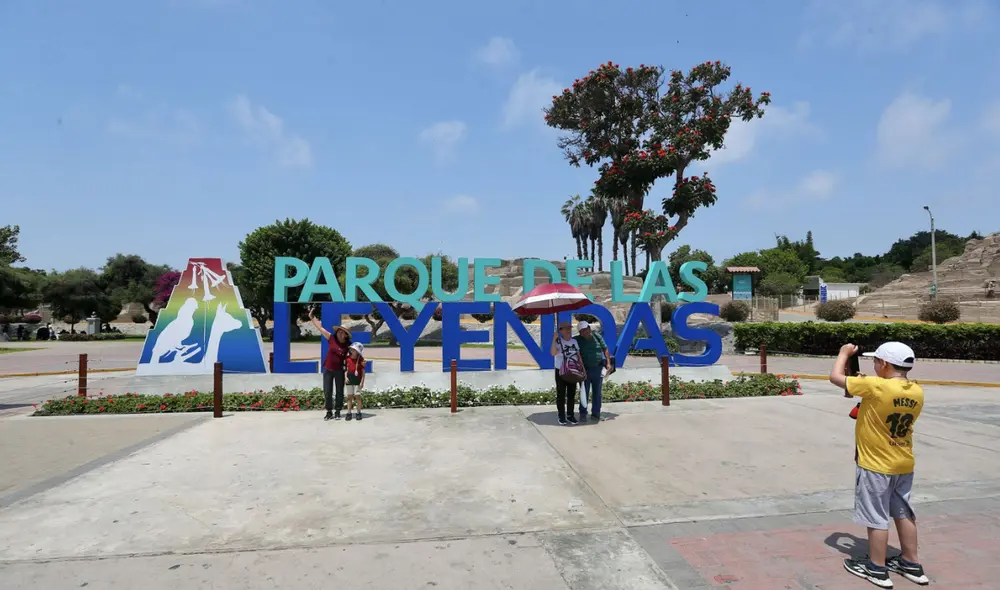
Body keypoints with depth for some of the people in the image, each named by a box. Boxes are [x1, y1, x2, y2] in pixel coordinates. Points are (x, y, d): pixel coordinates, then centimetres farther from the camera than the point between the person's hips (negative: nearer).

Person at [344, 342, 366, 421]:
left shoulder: (361, 359, -5)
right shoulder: (348, 358, 2)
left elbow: (363, 371, -3)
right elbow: (346, 369, 9)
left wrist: (362, 382, -7)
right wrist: (345, 377, -5)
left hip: (357, 380, -3)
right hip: (349, 380, 3)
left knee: (357, 396, 0)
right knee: (349, 396, 6)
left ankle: (358, 413, 8)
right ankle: (349, 413, 11)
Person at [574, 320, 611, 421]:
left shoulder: (598, 337, 1)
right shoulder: (578, 340, -4)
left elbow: (605, 349, 6)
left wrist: (608, 363, -2)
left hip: (598, 368, 2)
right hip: (585, 370, -2)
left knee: (597, 392, 8)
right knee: (584, 392, 1)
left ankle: (595, 413, 17)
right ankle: (583, 413, 11)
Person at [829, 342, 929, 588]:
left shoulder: (876, 386, -25)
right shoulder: (917, 392, -3)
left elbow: (835, 377, -17)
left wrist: (845, 353, -3)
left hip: (876, 466, -7)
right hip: (904, 465, 7)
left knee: (877, 518, 5)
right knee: (904, 513, 20)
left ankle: (877, 569, 17)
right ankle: (912, 564, 32)